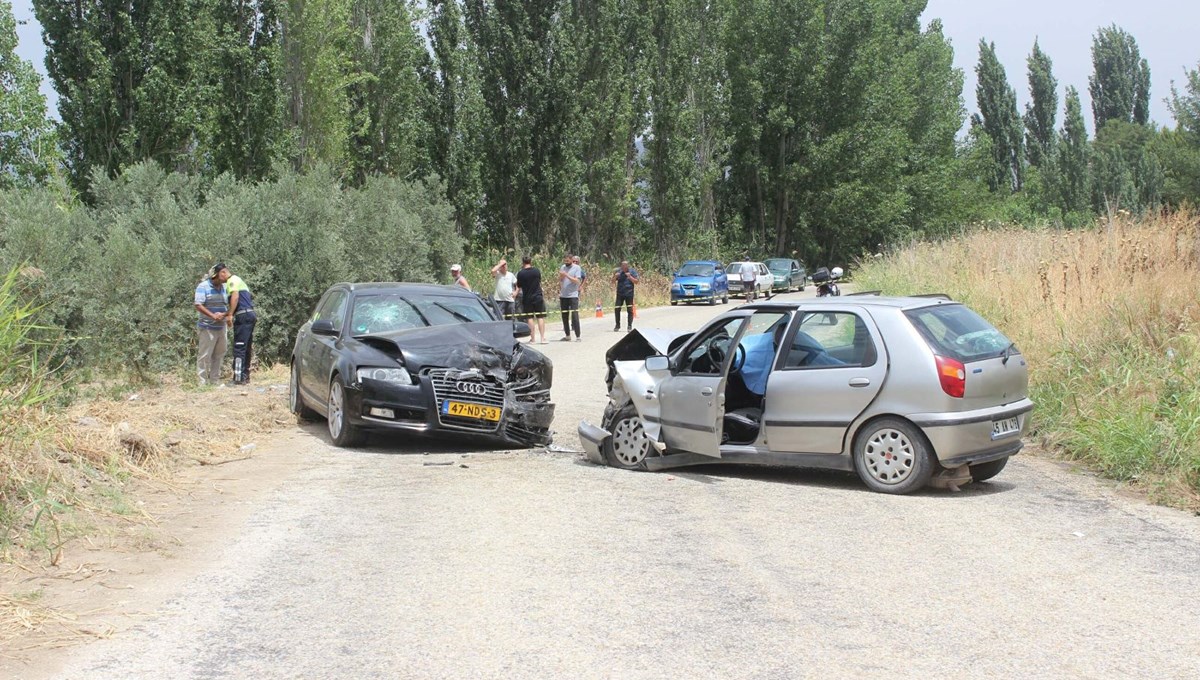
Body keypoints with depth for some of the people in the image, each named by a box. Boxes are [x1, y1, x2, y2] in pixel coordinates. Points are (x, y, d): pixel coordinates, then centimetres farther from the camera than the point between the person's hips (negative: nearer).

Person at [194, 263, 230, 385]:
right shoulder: (203, 287, -9)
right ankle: (203, 382, 0)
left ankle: (215, 380, 20)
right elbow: (198, 305, -17)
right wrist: (212, 315, -26)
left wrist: (225, 314, -10)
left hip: (221, 328, 7)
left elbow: (230, 306, 11)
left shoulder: (224, 288, 11)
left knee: (219, 355, 11)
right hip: (207, 328, -7)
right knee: (204, 355, -5)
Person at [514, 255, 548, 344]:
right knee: (540, 317, 4)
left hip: (527, 298, -1)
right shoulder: (537, 271, 0)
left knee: (530, 318, 4)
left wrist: (515, 294, 18)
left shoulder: (520, 273, -7)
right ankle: (543, 338, 0)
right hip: (538, 297, 1)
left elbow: (518, 287, 1)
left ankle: (532, 339, 4)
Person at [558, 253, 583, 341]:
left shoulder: (577, 268, -3)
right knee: (564, 316, 9)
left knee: (574, 315, -10)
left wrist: (566, 275, -19)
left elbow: (576, 280, -13)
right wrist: (561, 275, -10)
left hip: (573, 295, -5)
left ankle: (578, 336, -8)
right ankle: (567, 335, 18)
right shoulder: (562, 267, 11)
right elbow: (560, 280, 12)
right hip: (563, 295, 5)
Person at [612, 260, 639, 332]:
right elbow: (613, 282, 6)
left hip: (629, 294, -2)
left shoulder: (632, 271, -1)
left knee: (630, 310, -2)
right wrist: (615, 276, -14)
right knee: (617, 309, 0)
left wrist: (630, 277, -19)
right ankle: (617, 326, 13)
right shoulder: (618, 271, 4)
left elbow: (636, 282, -6)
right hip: (620, 293, 2)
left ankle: (629, 326, 6)